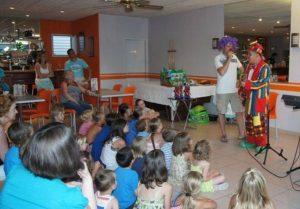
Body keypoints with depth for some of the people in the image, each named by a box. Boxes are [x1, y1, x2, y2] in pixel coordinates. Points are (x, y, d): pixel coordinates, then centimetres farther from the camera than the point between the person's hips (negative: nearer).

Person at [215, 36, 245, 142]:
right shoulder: (218, 58, -7)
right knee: (221, 113, 5)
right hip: (222, 91, -4)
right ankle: (223, 134, 18)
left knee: (239, 112, 3)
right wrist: (228, 59, -18)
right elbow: (222, 72, -21)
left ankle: (242, 134, 12)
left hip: (234, 90, 4)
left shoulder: (234, 57, 8)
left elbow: (242, 69, 15)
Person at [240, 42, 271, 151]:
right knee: (249, 119, 12)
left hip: (259, 98, -8)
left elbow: (262, 83, -21)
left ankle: (261, 143, 9)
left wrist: (246, 84, -22)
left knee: (259, 120, -2)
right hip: (250, 97, 8)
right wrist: (244, 94, 13)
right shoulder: (250, 66, 11)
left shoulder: (264, 67, -14)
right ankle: (251, 141, 24)